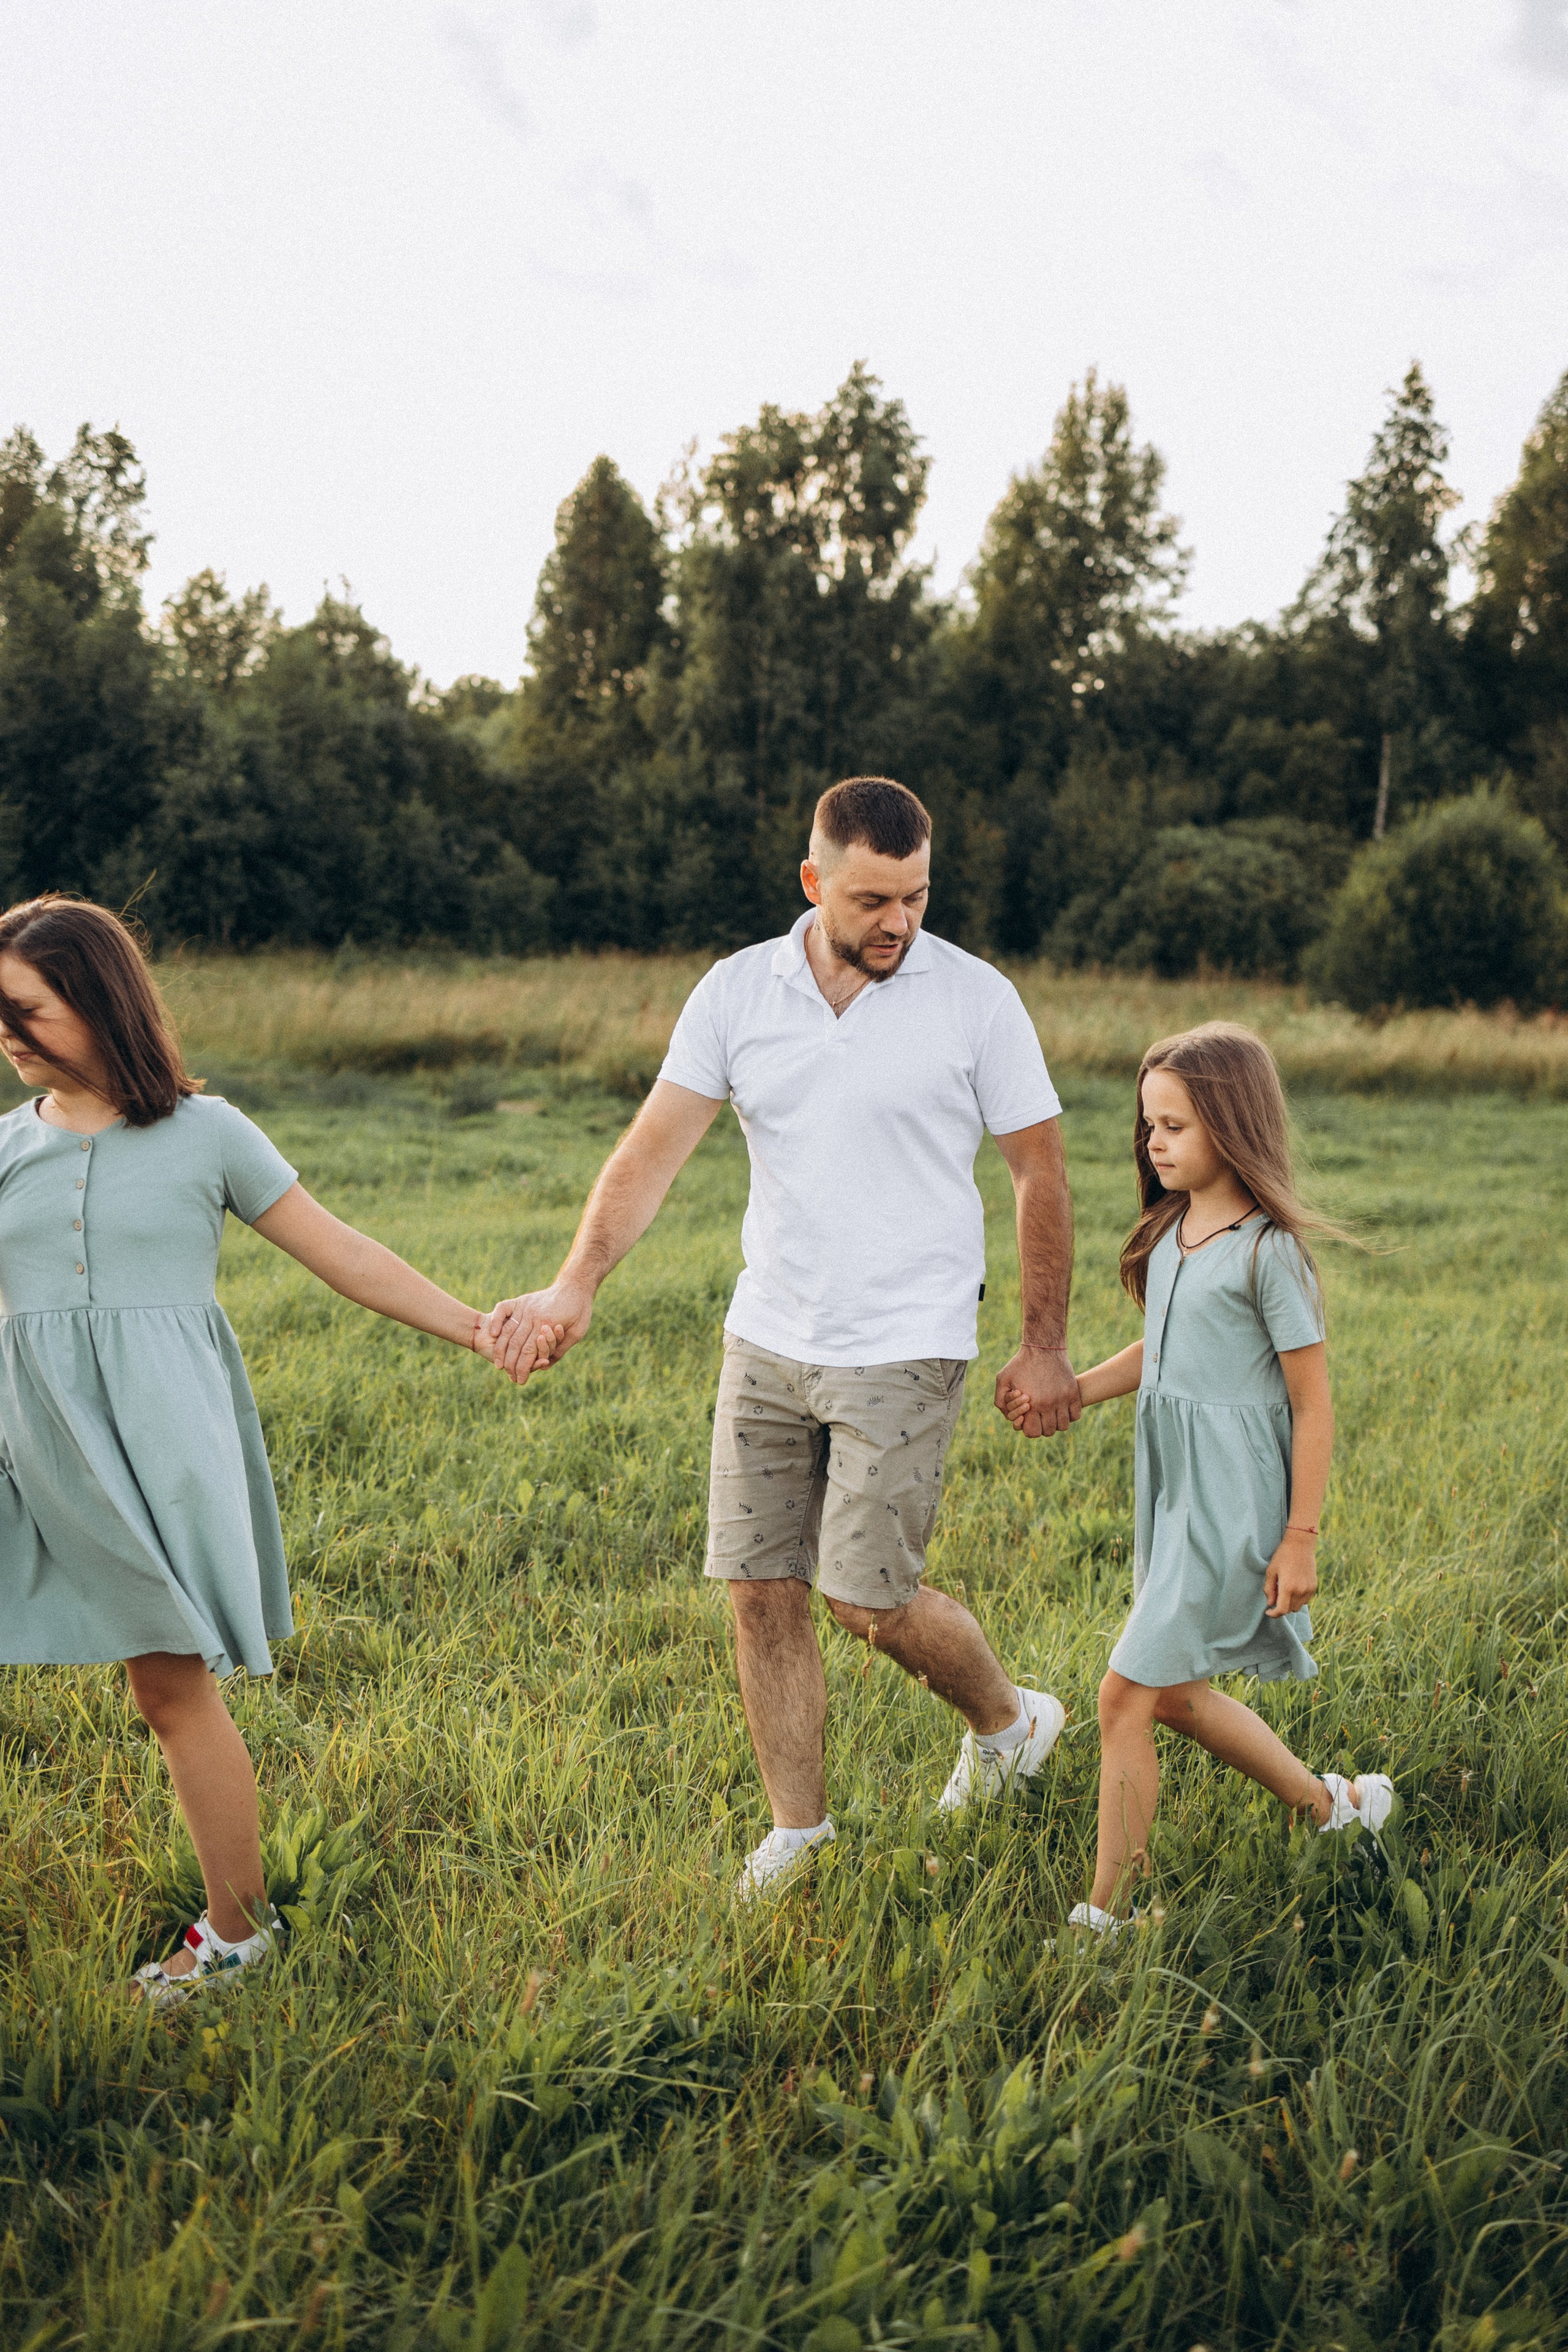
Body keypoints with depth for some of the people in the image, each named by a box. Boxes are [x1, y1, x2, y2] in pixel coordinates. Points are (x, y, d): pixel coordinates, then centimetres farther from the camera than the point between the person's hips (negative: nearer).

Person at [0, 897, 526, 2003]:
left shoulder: (203, 1132, 3)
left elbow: (339, 1252, 5)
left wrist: (475, 1327, 2)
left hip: (160, 1443, -3)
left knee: (174, 1686, -1)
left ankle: (239, 1926, 14)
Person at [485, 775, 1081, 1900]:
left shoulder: (976, 999, -7)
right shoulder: (737, 991, 0)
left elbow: (1042, 1176, 0)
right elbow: (654, 1149, -4)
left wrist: (1046, 1346, 2)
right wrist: (576, 1287, -18)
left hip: (905, 1352, -4)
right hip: (766, 1341, 4)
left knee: (872, 1597, -5)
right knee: (761, 1590, 5)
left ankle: (1010, 1721, 25)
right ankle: (799, 1831, 22)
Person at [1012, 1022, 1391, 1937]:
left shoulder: (1268, 1249, -16)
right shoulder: (1169, 1232, 7)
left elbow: (1314, 1401, -13)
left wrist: (1302, 1538, -13)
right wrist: (1068, 1393, 5)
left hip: (1234, 1502, -9)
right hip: (1173, 1490, 9)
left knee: (1126, 1694, -9)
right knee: (1176, 1693, 18)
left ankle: (1105, 1916, 2)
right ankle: (1332, 1803, 38)